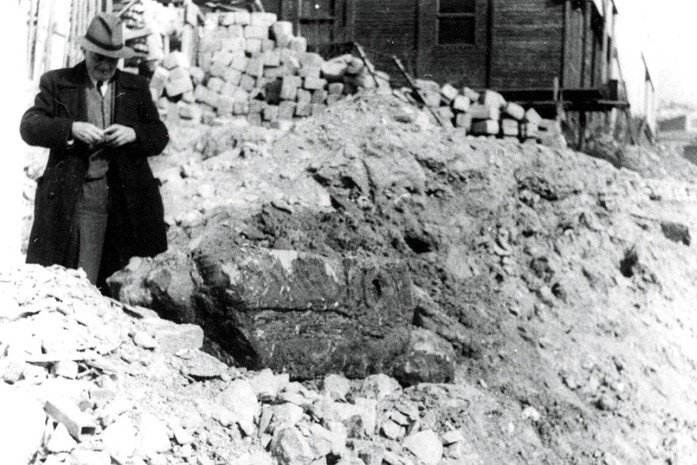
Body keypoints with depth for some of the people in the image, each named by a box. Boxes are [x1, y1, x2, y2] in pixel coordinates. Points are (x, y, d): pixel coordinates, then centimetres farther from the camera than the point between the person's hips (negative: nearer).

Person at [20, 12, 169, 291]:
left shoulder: (136, 88, 15)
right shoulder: (57, 83, 8)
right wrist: (72, 129, -19)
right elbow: (29, 126, -1)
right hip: (73, 196, -2)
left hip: (125, 196, 2)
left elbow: (160, 137, 13)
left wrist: (133, 134, -9)